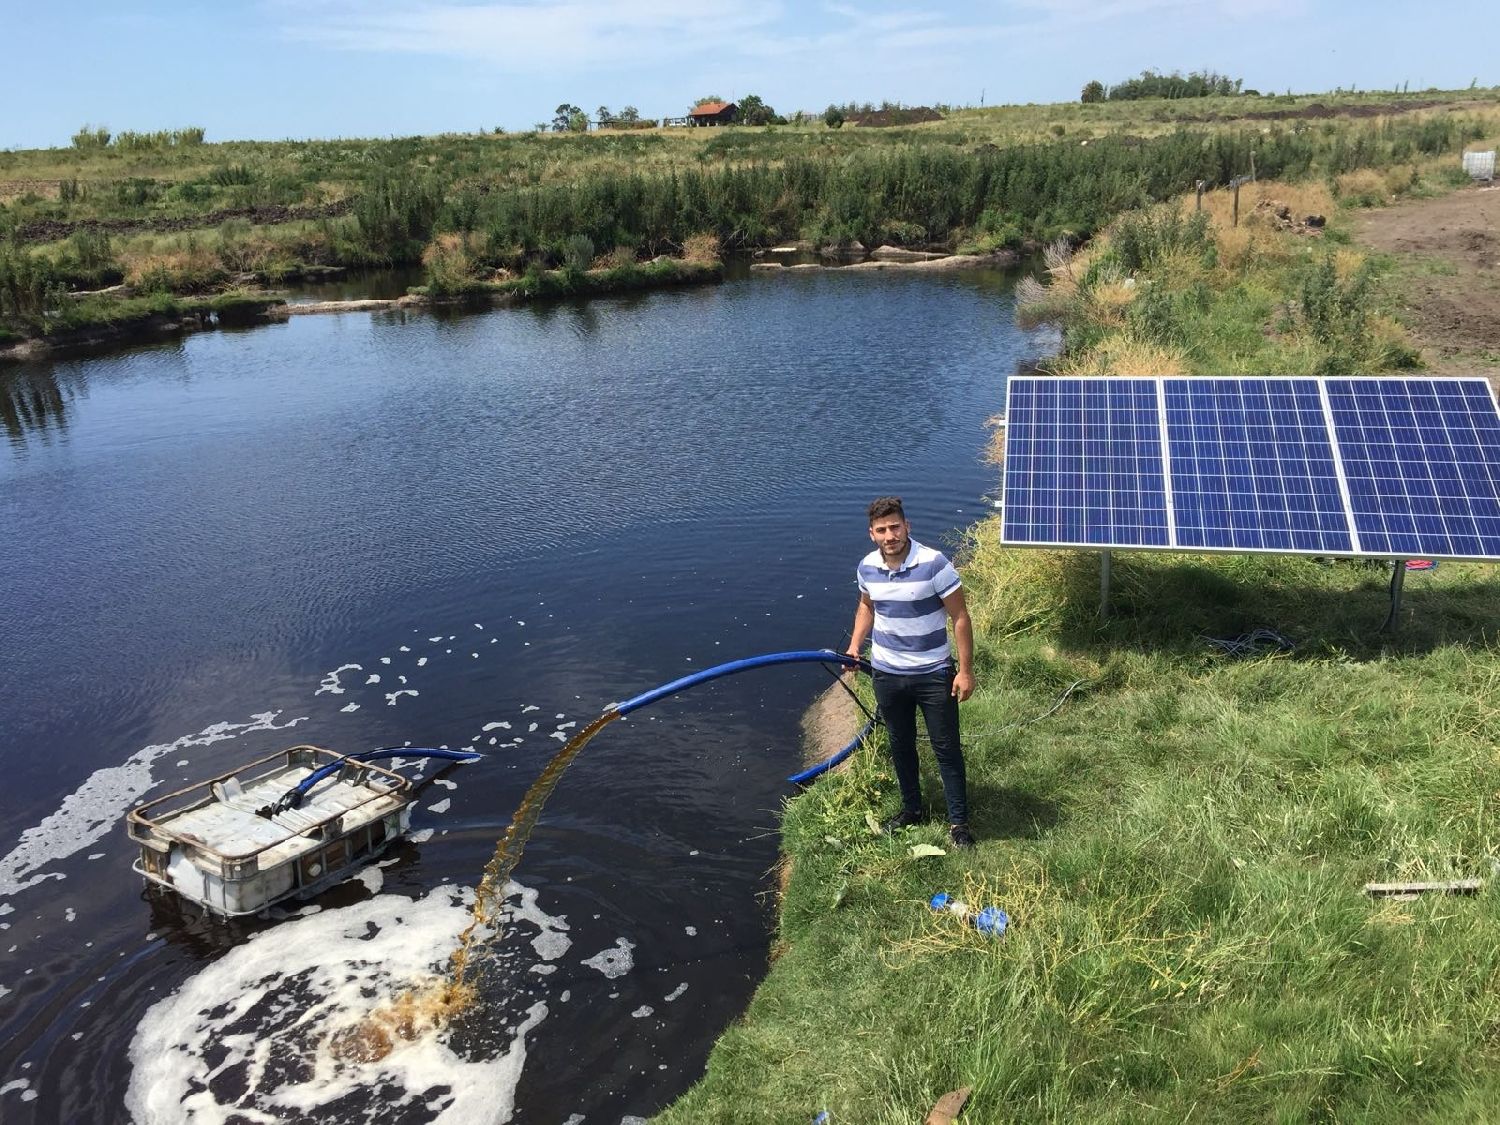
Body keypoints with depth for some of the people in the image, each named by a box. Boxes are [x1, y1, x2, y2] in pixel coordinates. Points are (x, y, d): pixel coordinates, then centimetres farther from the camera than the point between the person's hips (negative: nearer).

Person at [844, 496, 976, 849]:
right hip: (887, 674, 4)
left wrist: (966, 670, -14)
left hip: (933, 674, -4)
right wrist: (855, 644, 6)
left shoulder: (933, 564, -20)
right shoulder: (867, 567, -5)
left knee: (946, 748, 5)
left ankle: (959, 821, 19)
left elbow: (960, 617, -14)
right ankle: (912, 809, 38)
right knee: (900, 745, 19)